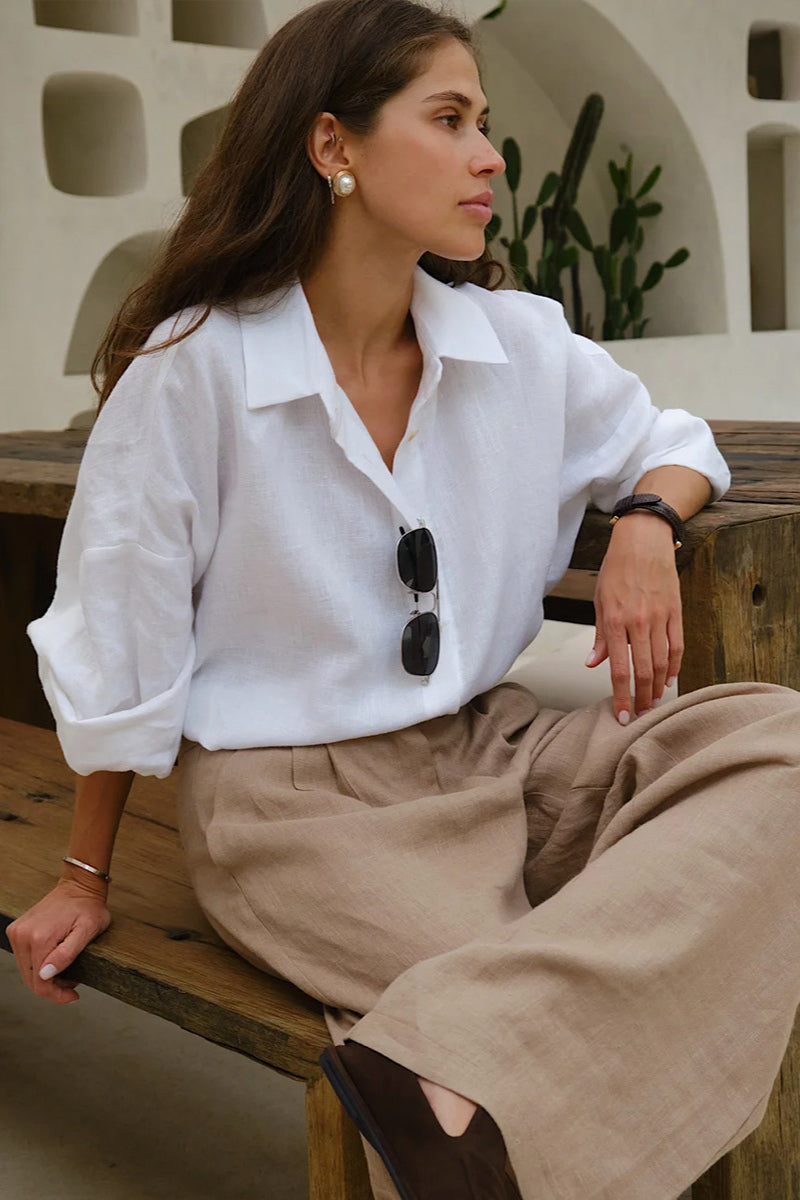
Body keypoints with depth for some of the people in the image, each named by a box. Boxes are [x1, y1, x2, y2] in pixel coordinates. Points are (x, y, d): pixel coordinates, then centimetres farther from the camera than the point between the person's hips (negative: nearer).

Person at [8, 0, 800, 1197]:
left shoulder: (520, 345, 1)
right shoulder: (192, 370, -13)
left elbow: (669, 443, 18)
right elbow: (116, 648, -3)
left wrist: (646, 524, -8)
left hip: (488, 752, 7)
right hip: (297, 800, -6)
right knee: (591, 1058, -27)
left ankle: (462, 1067, -30)